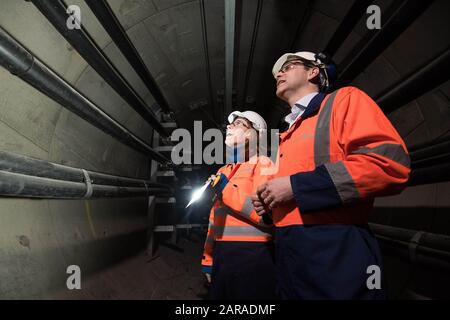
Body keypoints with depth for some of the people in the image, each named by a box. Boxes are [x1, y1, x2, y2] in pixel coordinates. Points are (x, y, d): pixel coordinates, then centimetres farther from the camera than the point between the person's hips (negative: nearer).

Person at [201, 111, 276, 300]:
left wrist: (226, 190, -15)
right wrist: (208, 258, 17)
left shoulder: (262, 164, -6)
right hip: (221, 255, 7)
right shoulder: (223, 172, 17)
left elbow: (267, 213, -21)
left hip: (252, 256, -7)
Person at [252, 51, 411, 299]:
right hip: (287, 254, 8)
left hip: (334, 251, -7)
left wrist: (297, 186, -17)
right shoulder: (287, 135, 21)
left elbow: (390, 163, -17)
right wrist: (270, 201, 6)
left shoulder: (344, 99, -1)